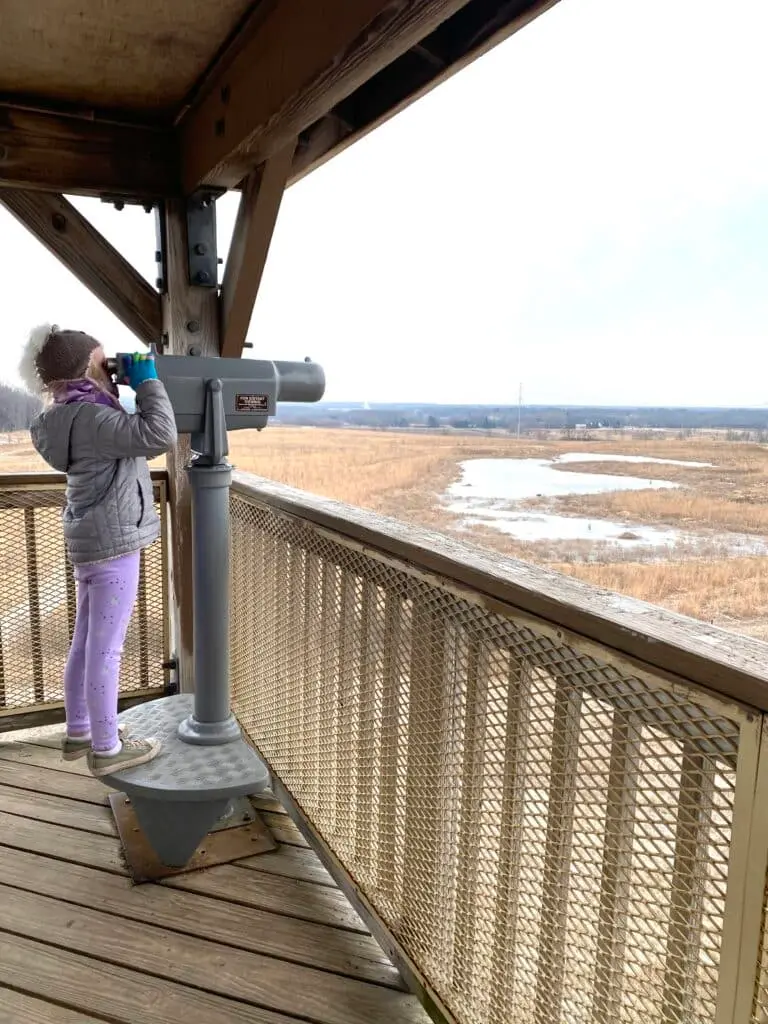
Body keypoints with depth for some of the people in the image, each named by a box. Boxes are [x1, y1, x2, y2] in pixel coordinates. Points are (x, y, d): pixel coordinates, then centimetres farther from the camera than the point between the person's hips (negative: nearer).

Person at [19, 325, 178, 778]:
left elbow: (134, 438, 20)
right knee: (106, 648, -1)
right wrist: (148, 381, -16)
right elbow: (160, 436, -29)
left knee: (87, 642, 18)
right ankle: (106, 749, 10)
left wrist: (139, 387, 10)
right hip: (112, 541, -10)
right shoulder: (89, 417, -18)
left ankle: (79, 732, 32)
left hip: (92, 539, 10)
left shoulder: (75, 415, 13)